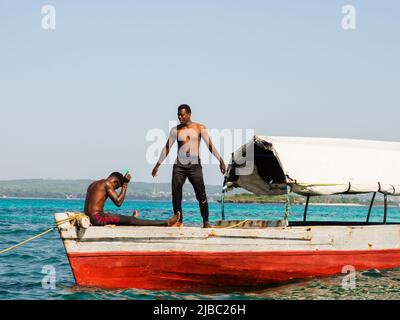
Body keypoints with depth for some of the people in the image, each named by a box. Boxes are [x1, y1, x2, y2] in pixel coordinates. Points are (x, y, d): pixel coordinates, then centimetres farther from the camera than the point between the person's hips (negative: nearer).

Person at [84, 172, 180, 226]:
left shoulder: (94, 184, 22)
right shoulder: (107, 183, -5)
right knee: (131, 220, -7)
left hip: (89, 217, 8)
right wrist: (125, 184, -3)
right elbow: (118, 202, -10)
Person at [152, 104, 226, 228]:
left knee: (201, 194, -4)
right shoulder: (175, 130, 6)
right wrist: (158, 164, 7)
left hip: (195, 166, -2)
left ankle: (206, 221, 5)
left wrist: (220, 159, -8)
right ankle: (178, 221, 5)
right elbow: (167, 148, 8)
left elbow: (210, 145, 0)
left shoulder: (200, 128, 2)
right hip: (179, 167, 2)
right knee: (176, 195, -4)